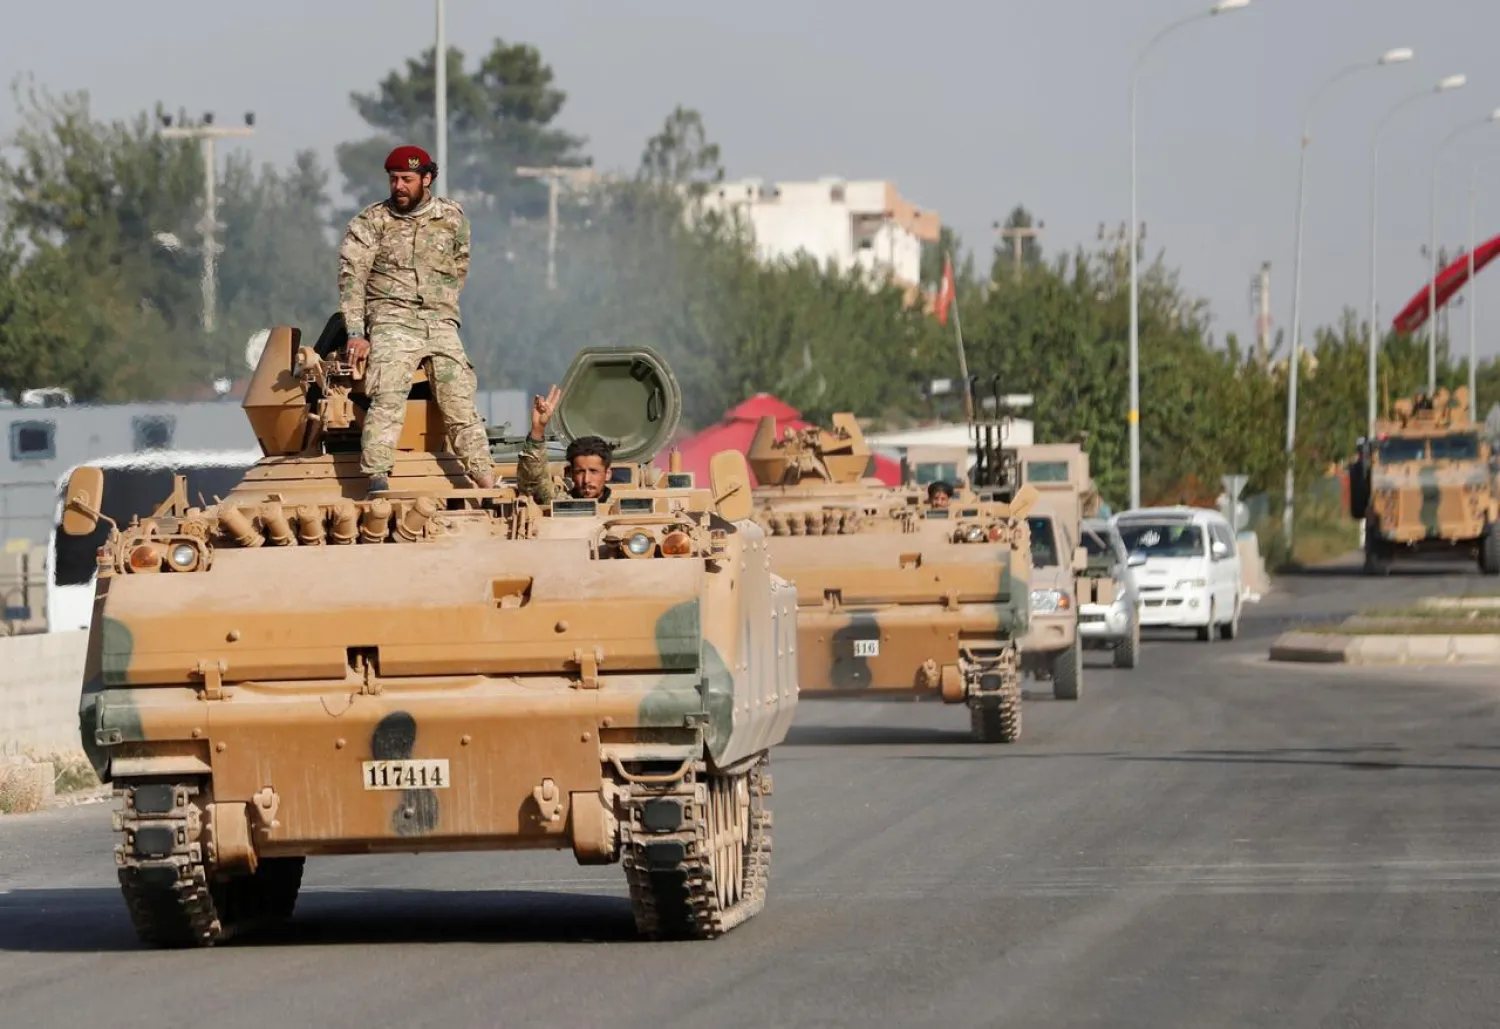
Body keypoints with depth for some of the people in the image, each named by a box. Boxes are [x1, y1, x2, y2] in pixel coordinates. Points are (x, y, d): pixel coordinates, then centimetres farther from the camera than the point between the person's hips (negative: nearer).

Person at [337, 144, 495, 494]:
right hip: (392, 321, -3)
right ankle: (377, 479, -32)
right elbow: (351, 276, -4)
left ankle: (487, 484, -1)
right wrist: (356, 333, -11)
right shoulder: (371, 222, 1)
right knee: (388, 399, -23)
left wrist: (442, 309, 15)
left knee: (461, 406, -3)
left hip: (441, 324, 3)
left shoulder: (453, 218, 8)